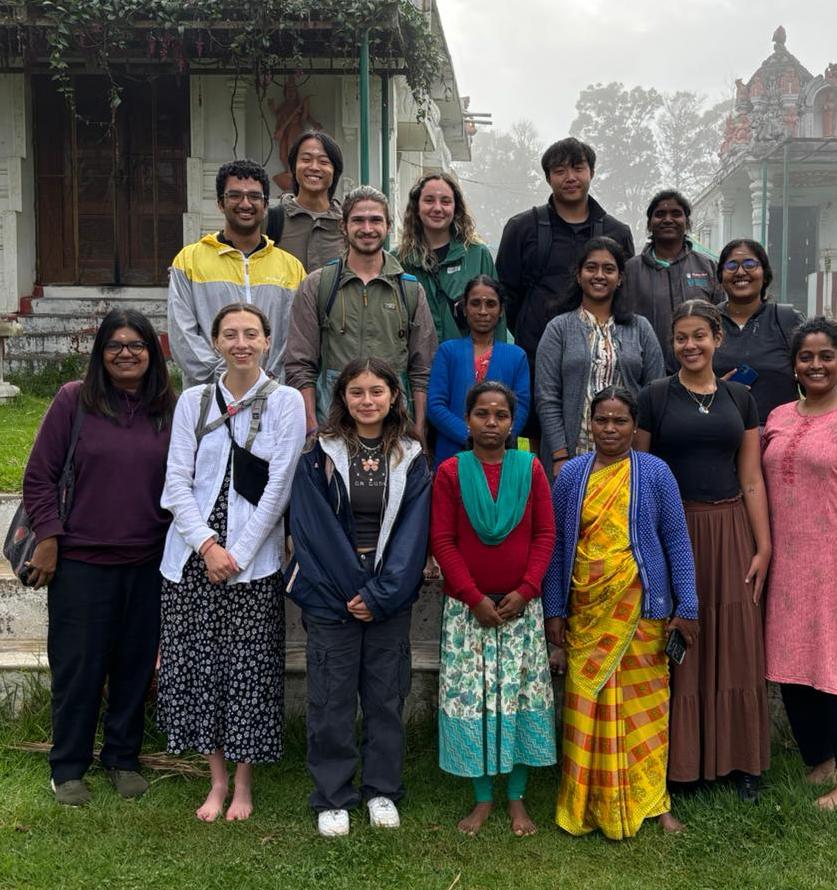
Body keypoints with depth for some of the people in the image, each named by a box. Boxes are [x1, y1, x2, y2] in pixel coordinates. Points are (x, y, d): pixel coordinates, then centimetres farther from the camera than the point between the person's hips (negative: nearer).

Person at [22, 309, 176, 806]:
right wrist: (48, 537, -6)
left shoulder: (171, 409, 3)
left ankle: (124, 758, 29)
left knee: (136, 664, 12)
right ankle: (69, 768, 23)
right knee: (78, 666, 7)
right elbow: (40, 476, -1)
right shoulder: (75, 401, -3)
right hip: (80, 561, -2)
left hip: (149, 564, 2)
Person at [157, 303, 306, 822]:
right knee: (198, 666, 6)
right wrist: (207, 545, -11)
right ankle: (217, 780, 23)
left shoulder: (286, 402, 0)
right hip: (193, 556, 3)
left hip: (254, 560, -3)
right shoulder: (194, 402, 8)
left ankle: (243, 785, 19)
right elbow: (178, 480, 2)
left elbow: (279, 486, -5)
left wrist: (238, 553, -10)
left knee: (249, 671, 2)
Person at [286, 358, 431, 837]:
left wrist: (380, 594, -11)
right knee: (332, 700, 4)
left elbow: (413, 531, -2)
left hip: (391, 598, 2)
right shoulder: (321, 457, -1)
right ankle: (333, 798, 18)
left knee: (387, 697, 10)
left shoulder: (411, 459, 3)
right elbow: (312, 529, -6)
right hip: (332, 596, -1)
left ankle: (383, 791, 26)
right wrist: (350, 591, -11)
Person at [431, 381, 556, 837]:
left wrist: (525, 590, -10)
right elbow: (442, 541, -5)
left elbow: (545, 534, 0)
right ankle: (482, 797, 17)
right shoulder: (451, 471, -2)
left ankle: (517, 798, 18)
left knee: (521, 696, 4)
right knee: (471, 697, 3)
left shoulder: (530, 468, 1)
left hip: (521, 605, 1)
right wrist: (475, 597, -11)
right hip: (467, 606, -1)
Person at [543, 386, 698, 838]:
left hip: (639, 607, -1)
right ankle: (588, 802, 19)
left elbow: (677, 541, 1)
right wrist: (554, 609, 4)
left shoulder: (654, 473, 1)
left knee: (643, 700, 4)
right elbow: (557, 545, 7)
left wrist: (686, 606, -4)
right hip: (585, 610, 2)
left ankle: (648, 800, 19)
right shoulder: (571, 474, 5)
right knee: (586, 703, 5)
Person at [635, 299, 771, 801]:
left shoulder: (740, 399, 7)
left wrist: (763, 546, 0)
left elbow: (752, 480, 6)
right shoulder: (654, 397, 0)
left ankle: (740, 759, 22)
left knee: (734, 646, 7)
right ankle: (679, 759, 19)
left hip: (730, 534, 2)